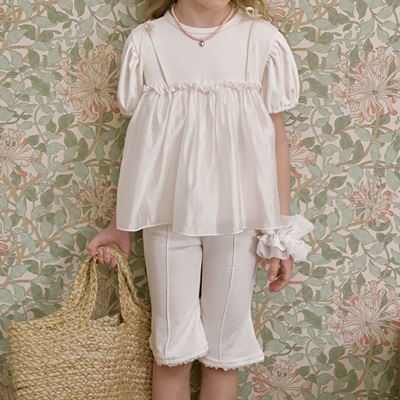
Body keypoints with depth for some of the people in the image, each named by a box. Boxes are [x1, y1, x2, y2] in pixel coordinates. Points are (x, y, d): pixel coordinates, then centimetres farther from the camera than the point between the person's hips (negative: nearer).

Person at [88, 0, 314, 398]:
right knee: (171, 348, 10)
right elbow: (139, 142, 5)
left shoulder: (262, 40, -4)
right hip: (168, 213, 0)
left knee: (224, 348, 11)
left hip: (237, 215, 0)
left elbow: (275, 137, 1)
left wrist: (282, 231, 1)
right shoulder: (146, 41, -2)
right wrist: (120, 222, 9)